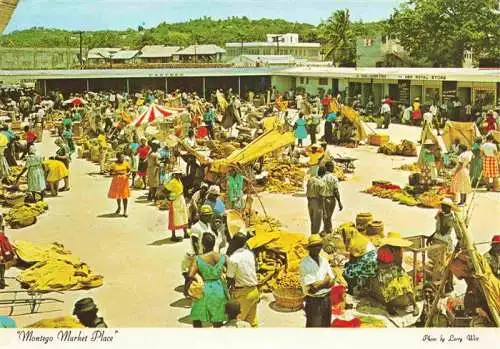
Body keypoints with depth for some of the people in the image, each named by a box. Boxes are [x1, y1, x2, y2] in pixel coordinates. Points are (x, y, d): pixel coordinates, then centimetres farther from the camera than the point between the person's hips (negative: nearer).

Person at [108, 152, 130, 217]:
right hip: (116, 181, 1)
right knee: (117, 195, 14)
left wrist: (127, 174, -18)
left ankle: (125, 211, 0)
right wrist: (116, 173, -21)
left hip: (124, 181, -1)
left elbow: (129, 171, 4)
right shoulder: (114, 164, -3)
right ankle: (119, 207, 41)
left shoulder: (126, 163, -1)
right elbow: (111, 173, -2)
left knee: (124, 196, -4)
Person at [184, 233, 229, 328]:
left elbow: (190, 277, -19)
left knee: (196, 317, 18)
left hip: (205, 291, -3)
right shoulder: (222, 257, -5)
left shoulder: (198, 260, -14)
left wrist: (185, 289, -3)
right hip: (219, 289, 3)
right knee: (218, 320, 16)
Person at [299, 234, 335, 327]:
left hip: (326, 299, 6)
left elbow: (332, 281, 4)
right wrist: (325, 281, -5)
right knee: (314, 326, 0)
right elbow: (312, 288, -19)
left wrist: (318, 284, -14)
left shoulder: (324, 260, 6)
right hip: (314, 301, -6)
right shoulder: (305, 264, -15)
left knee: (326, 326, 16)